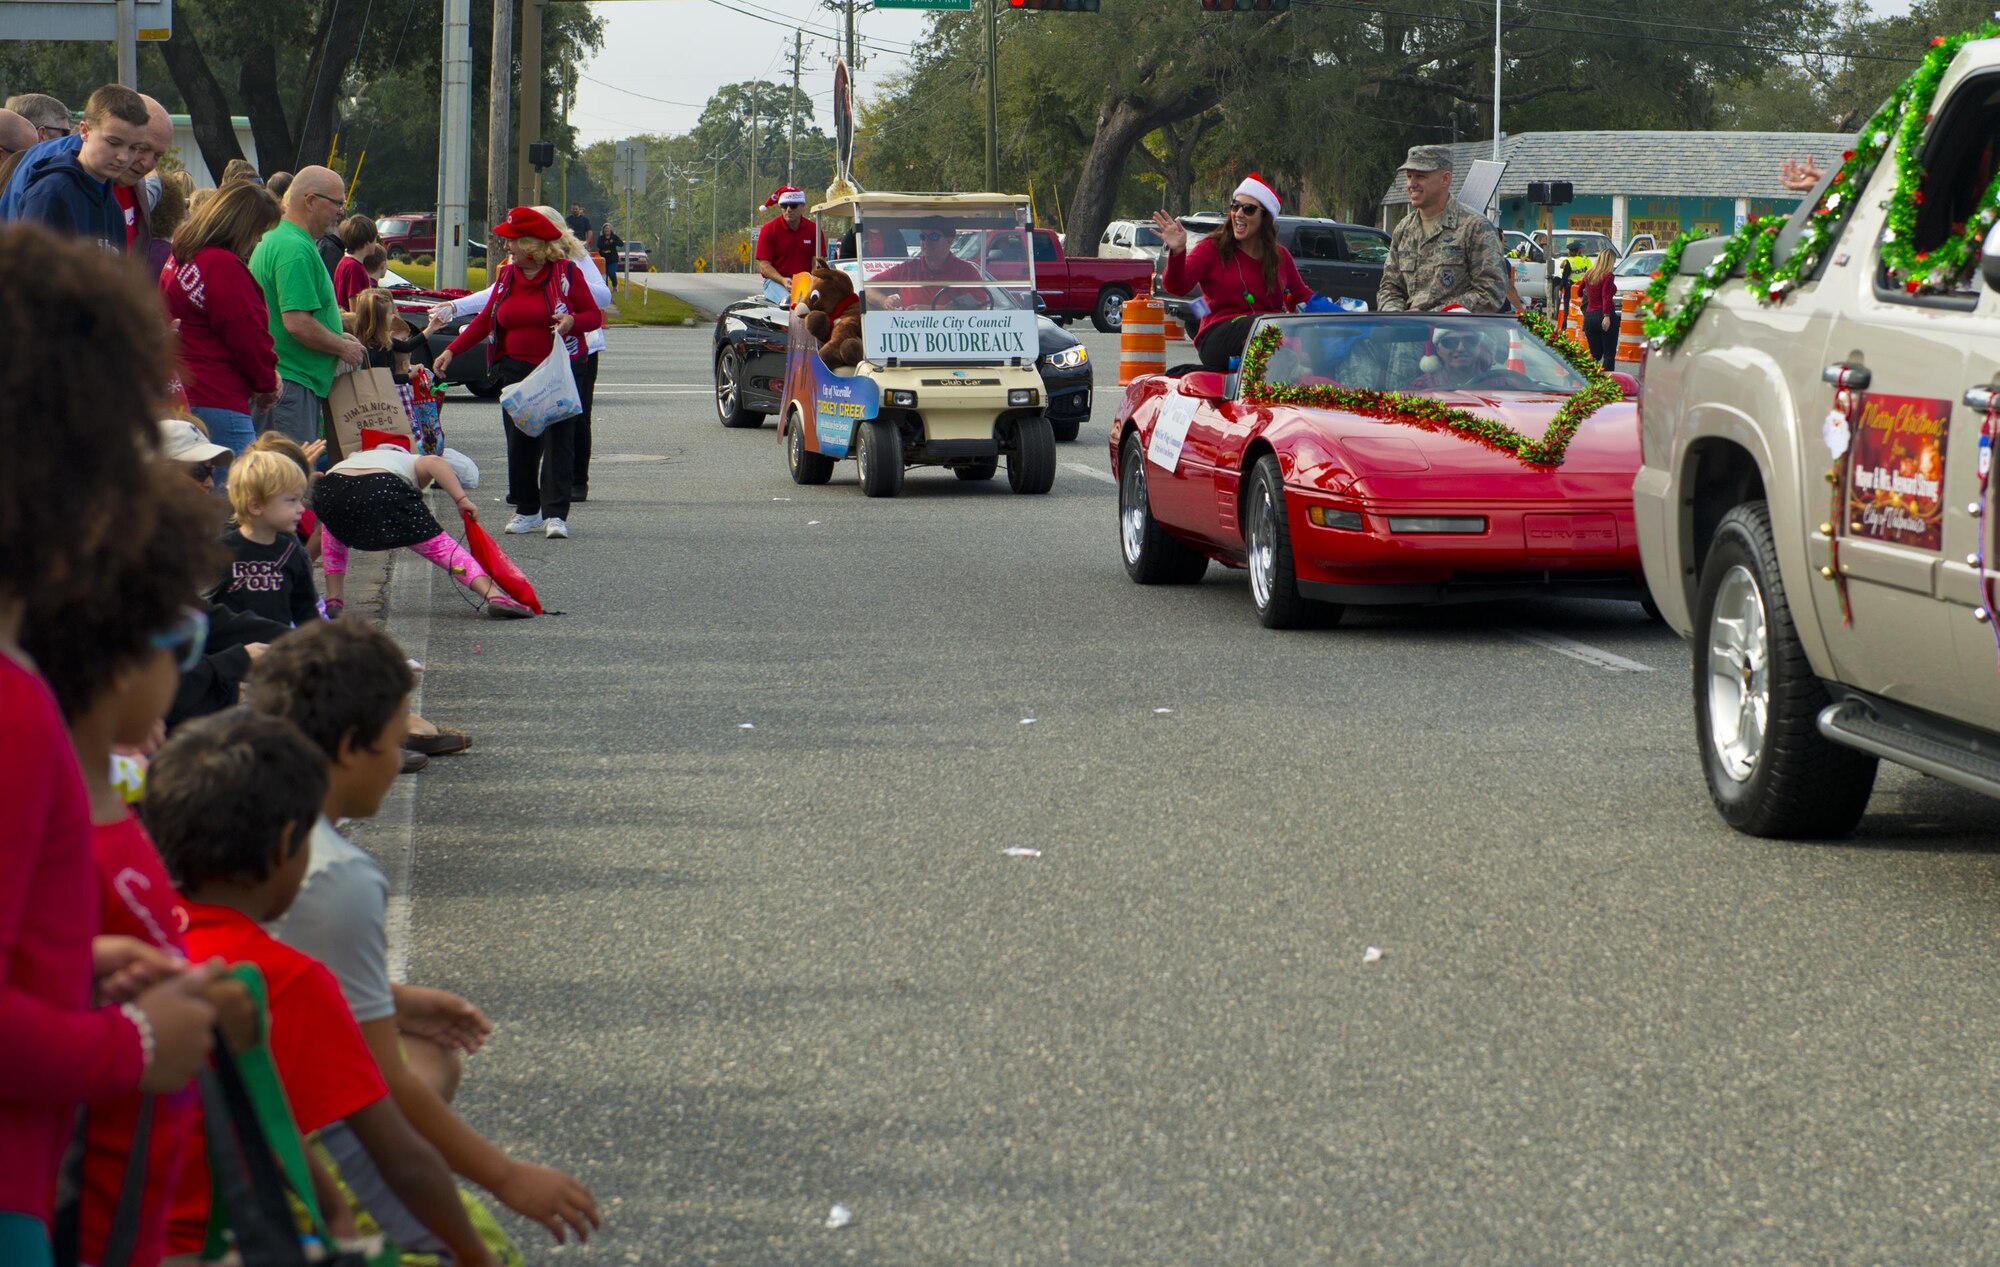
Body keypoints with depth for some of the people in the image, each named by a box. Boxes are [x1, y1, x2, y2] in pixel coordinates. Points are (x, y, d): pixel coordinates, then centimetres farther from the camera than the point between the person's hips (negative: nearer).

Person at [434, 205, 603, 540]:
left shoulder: (567, 273, -4)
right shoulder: (507, 275, 11)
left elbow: (595, 316, -2)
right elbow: (485, 320, 16)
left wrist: (573, 321, -23)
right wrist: (451, 351, 11)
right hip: (516, 371, 5)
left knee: (557, 440, -7)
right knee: (520, 442, 5)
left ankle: (555, 514, -9)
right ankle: (527, 510, 15)